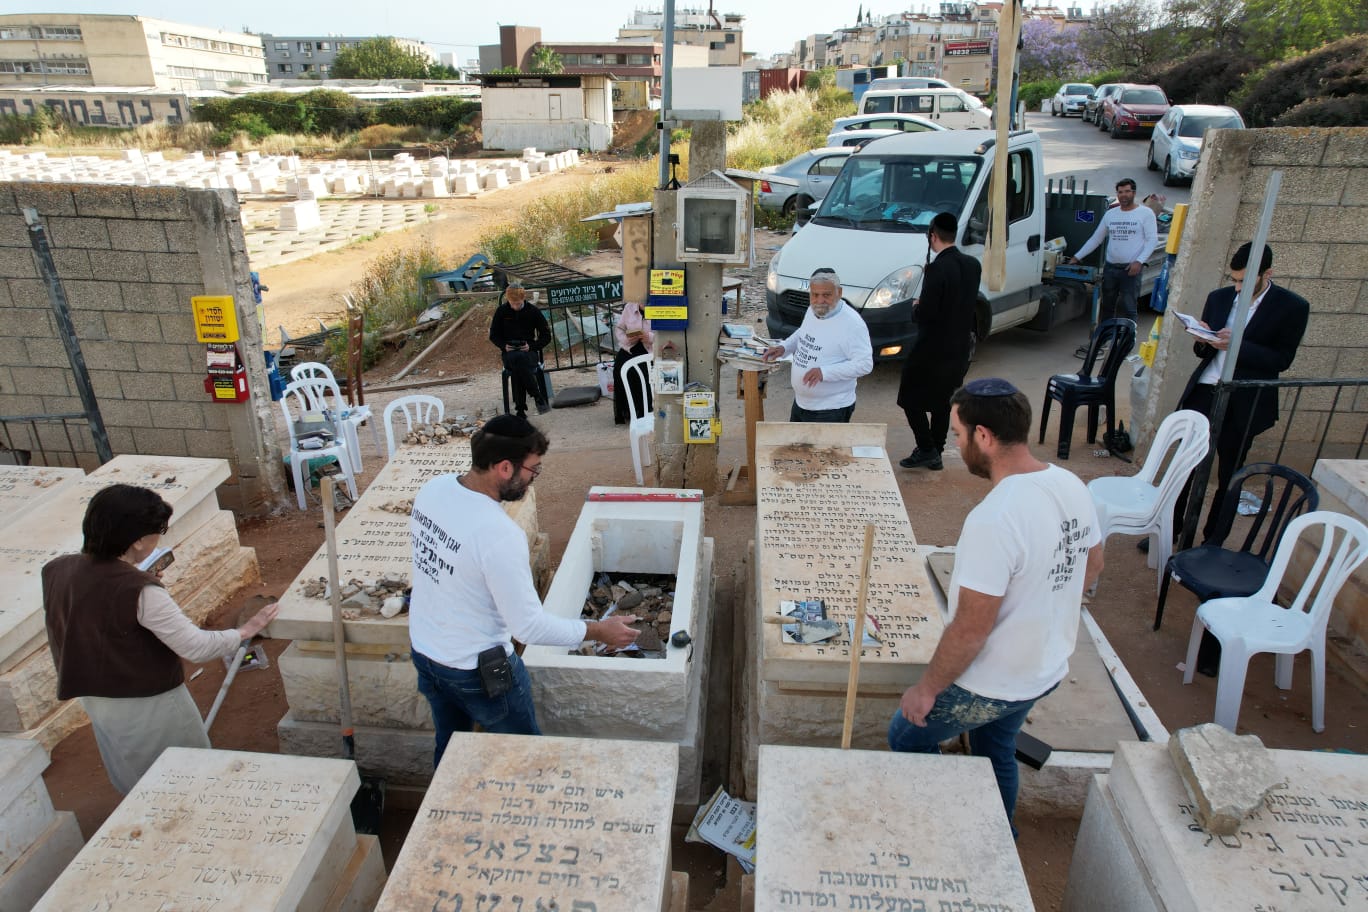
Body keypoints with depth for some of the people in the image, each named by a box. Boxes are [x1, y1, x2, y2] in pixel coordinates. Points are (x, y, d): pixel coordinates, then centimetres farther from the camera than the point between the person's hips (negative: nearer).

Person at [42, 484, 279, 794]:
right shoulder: (141, 591, -30)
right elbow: (195, 647, -26)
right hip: (148, 706, -7)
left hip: (95, 698, 7)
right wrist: (245, 631, -11)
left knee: (134, 785, 28)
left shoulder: (56, 570, -9)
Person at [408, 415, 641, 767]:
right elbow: (530, 627, -27)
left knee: (449, 747, 27)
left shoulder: (432, 489, -10)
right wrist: (599, 630, -16)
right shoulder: (499, 534, -33)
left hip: (424, 649, 7)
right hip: (477, 669, -7)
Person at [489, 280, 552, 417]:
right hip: (509, 353, 1)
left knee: (520, 360, -37)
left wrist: (531, 346, -11)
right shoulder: (501, 311, 4)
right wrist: (504, 346, -8)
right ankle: (538, 397, -33)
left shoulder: (533, 311, 2)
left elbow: (546, 336, 5)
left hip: (529, 351, 0)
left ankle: (521, 409, -30)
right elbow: (493, 335, 13)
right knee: (516, 360, -38)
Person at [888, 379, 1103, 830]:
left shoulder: (993, 520, -34)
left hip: (990, 685, -8)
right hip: (1047, 669, 8)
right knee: (996, 752, 30)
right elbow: (1091, 566, 10)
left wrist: (926, 688, -15)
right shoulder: (1072, 486, -7)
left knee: (907, 737, 17)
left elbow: (971, 629, -29)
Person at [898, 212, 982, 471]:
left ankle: (926, 450, 5)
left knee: (911, 399, 7)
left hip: (932, 349, -8)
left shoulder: (937, 268, -22)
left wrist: (915, 307, -2)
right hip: (960, 347, 8)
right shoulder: (973, 265, 2)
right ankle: (935, 454, 26)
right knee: (942, 401, 18)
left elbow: (925, 314, -24)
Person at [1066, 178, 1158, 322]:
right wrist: (1077, 257, 10)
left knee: (1129, 308, -6)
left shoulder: (1145, 213, -1)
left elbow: (1152, 240, -5)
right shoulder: (1110, 214, 11)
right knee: (1107, 306, 11)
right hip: (1110, 267, 5)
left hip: (1131, 269, -5)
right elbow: (1095, 239, 15)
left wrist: (1139, 261, -18)